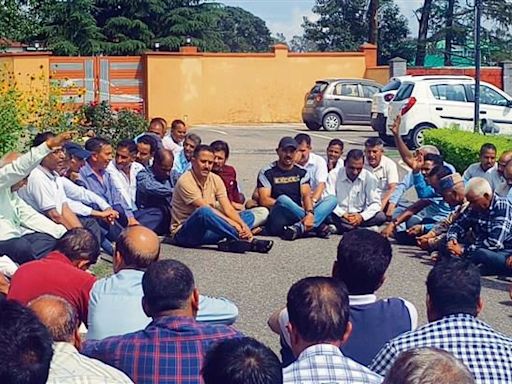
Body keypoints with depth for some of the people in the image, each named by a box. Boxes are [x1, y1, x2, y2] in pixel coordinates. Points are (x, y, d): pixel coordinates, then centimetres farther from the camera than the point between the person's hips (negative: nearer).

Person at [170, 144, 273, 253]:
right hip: (183, 234, -7)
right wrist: (235, 225, -27)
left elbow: (227, 208, -4)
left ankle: (228, 242, -37)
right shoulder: (185, 181, -15)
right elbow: (206, 209, -22)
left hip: (207, 230, 7)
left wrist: (243, 225, -23)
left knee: (248, 215, -4)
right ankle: (248, 240, -35)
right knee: (203, 212, -39)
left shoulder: (215, 179, 5)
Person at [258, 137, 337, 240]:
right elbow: (264, 200, -5)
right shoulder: (266, 172, 5)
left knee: (332, 199, -11)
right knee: (283, 199, -35)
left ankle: (300, 227, -34)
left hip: (298, 216, 4)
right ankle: (317, 226, -23)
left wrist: (310, 213, -21)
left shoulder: (302, 172, 14)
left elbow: (306, 195, -1)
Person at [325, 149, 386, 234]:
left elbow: (375, 203, -6)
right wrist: (342, 214, -27)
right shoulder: (334, 174, -6)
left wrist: (362, 216, -25)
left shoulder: (369, 178, -3)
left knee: (381, 216, -26)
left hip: (359, 216, 2)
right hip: (339, 216, -2)